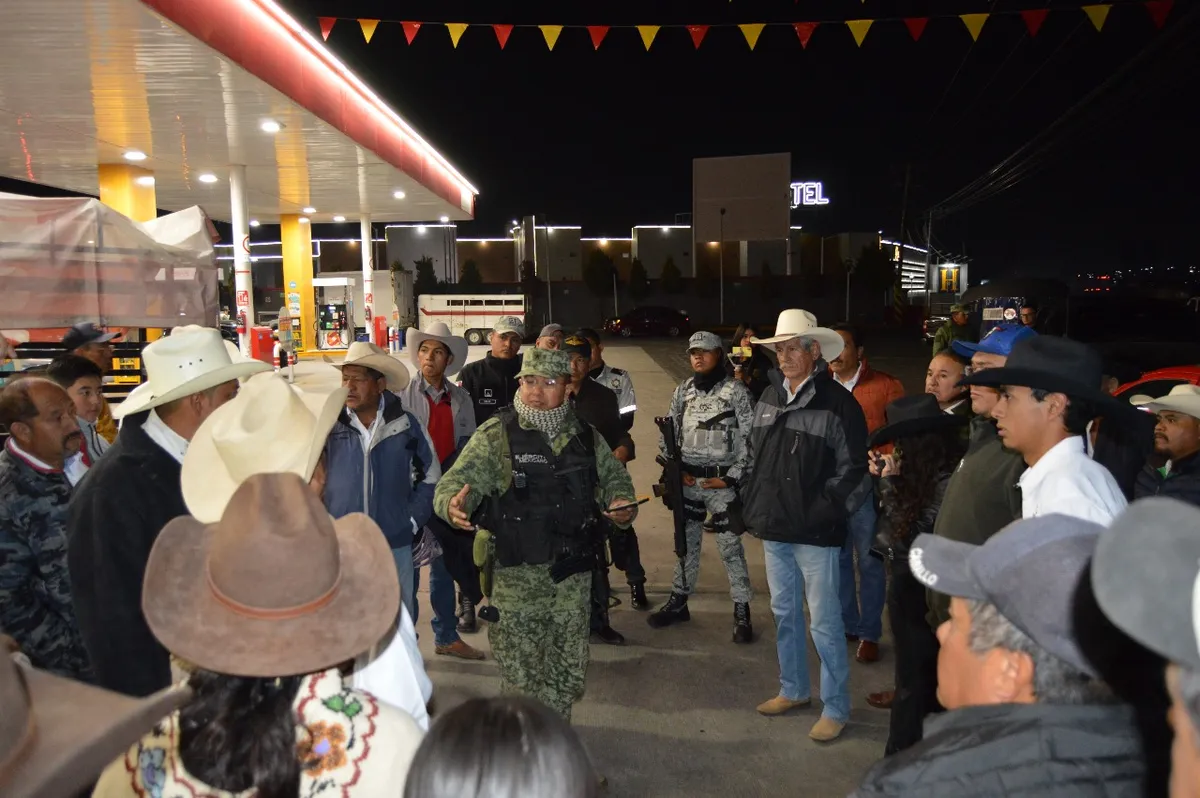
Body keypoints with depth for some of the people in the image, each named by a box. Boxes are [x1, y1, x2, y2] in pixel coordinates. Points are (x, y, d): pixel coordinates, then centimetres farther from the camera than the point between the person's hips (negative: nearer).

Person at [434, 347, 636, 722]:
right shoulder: (496, 435, -6)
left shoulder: (586, 436, 6)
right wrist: (454, 503, -35)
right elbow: (457, 480, -12)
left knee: (569, 671, 15)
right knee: (521, 675, 5)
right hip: (516, 577, -3)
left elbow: (614, 478, 19)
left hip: (573, 575, 4)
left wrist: (621, 502, -3)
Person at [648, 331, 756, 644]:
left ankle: (742, 610, 10)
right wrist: (674, 469, 1)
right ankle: (679, 601, 27)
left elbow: (750, 440, -8)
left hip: (722, 481, -4)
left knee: (730, 545, -1)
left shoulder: (736, 391, -6)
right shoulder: (683, 391, 7)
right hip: (687, 480, 4)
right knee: (686, 541, 14)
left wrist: (732, 478, -11)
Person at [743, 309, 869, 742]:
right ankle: (793, 689, 37)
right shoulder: (771, 396, 7)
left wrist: (826, 515, -15)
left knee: (824, 622, 3)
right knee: (784, 612, 19)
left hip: (814, 533, -6)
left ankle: (836, 707, 20)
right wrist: (752, 504, 9)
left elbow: (852, 472, -11)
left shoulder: (838, 403, -11)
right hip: (773, 529, 7)